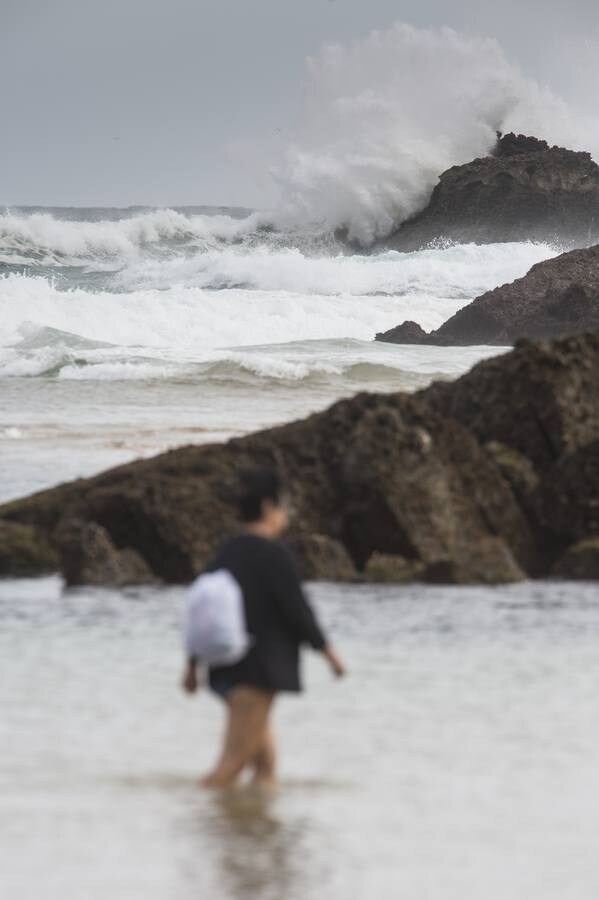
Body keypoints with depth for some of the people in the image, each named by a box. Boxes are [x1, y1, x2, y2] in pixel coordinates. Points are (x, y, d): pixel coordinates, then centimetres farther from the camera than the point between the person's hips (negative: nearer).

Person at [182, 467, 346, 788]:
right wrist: (327, 650, -2)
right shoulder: (274, 554, -12)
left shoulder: (228, 553, 11)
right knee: (232, 764, -9)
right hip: (259, 670, -9)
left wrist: (192, 664, 18)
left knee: (265, 766, 11)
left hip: (227, 672, 9)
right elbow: (296, 609, -14)